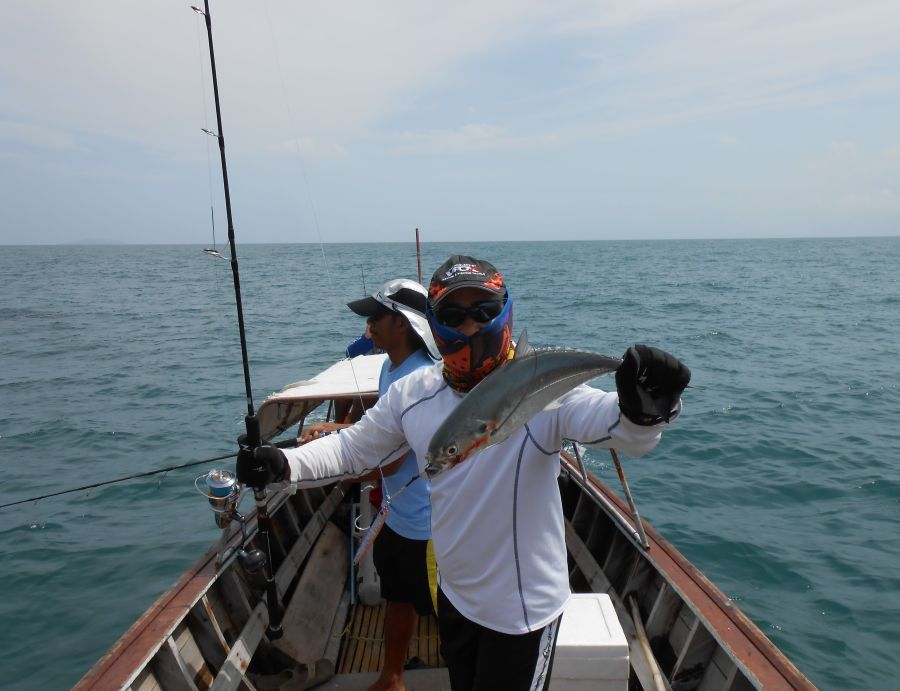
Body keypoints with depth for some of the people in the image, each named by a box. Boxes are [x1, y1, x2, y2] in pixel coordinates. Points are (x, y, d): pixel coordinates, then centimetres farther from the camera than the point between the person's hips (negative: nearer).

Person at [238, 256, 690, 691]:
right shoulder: (412, 395, -8)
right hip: (453, 595, 5)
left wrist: (643, 406, -61)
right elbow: (354, 447, 2)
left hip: (525, 607, -5)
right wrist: (282, 465, -14)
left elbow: (623, 428, -37)